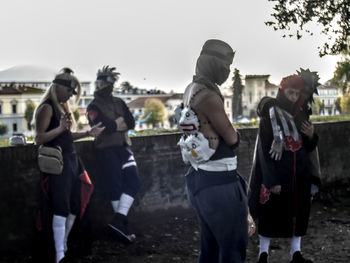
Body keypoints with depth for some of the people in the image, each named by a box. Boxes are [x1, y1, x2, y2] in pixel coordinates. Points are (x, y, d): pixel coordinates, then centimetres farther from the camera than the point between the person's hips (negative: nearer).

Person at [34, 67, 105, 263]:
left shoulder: (62, 107, 18)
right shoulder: (46, 108, -10)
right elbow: (39, 138, -17)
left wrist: (89, 133, 19)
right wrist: (60, 128, -29)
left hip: (71, 160, 9)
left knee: (75, 206, 11)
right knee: (61, 207, -13)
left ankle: (64, 245, 24)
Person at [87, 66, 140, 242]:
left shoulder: (119, 103, 14)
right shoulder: (93, 106, -2)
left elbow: (131, 123, 1)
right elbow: (105, 126, -18)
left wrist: (114, 125, -11)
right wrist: (121, 122, -5)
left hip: (123, 148, 5)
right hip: (106, 150, -5)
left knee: (133, 182, -7)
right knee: (115, 187, -2)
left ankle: (118, 221, -7)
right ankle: (124, 226, 4)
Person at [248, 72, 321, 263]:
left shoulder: (301, 115, 6)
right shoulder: (269, 115, -9)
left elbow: (309, 147, 13)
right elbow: (264, 150, -12)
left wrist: (311, 136, -10)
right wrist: (272, 181, -17)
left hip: (300, 175, 5)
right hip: (276, 174, -5)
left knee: (299, 213, 8)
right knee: (270, 214, 1)